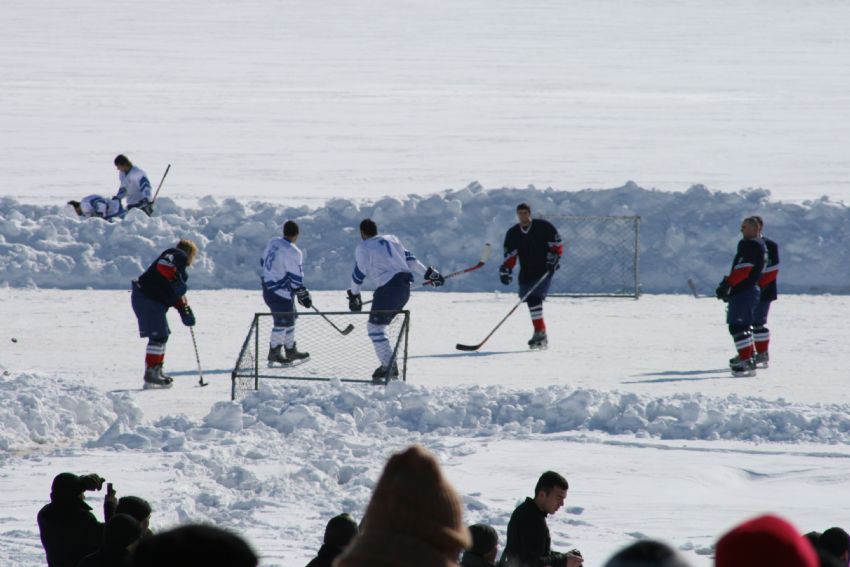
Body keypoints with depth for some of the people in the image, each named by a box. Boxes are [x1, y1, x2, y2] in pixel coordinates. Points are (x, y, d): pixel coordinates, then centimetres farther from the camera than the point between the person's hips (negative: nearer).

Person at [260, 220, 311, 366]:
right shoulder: (292, 252, -21)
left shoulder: (273, 242, 4)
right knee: (282, 322, 0)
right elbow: (296, 277, -19)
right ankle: (274, 353, 8)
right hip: (280, 293, -9)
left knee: (290, 319, 19)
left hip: (268, 286, 9)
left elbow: (263, 261, 17)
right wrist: (303, 295, -8)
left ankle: (290, 350, 27)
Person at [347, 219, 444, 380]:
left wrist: (353, 295, 13)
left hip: (388, 289, -8)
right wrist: (429, 273, 23)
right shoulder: (392, 239, 20)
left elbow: (358, 274, 0)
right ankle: (389, 364, 14)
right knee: (379, 325, 18)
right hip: (405, 287, 8)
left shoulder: (363, 247, 1)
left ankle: (389, 367, -12)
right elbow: (410, 259, 19)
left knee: (375, 327, -3)